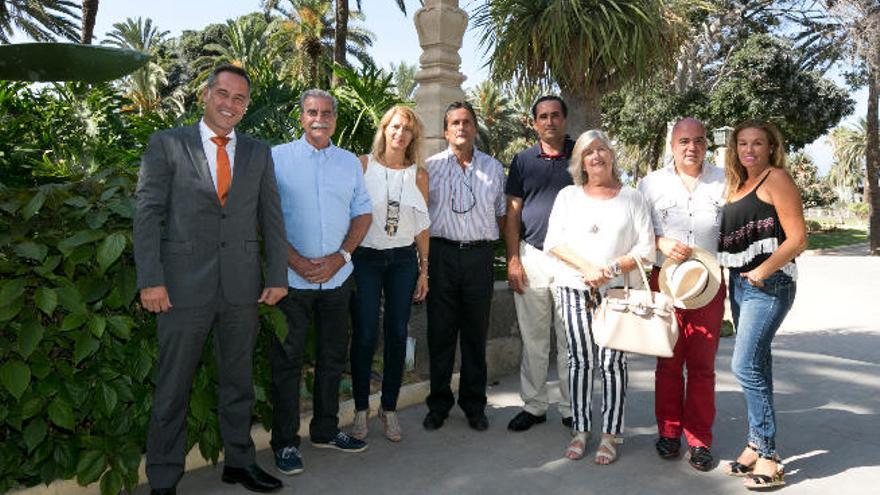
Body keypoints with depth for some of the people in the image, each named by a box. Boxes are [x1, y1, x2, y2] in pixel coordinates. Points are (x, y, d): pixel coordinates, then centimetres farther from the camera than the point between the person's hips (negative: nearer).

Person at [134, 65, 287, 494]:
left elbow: (271, 217, 9)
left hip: (242, 286, 3)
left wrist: (277, 277, 2)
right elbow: (147, 213, -4)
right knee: (172, 386, 6)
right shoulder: (166, 144, 2)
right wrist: (150, 280, -11)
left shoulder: (258, 153, 10)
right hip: (185, 284, -3)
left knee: (238, 381, 14)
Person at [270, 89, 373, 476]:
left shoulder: (350, 162, 10)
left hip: (337, 277, 4)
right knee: (287, 361, 4)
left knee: (332, 357, 13)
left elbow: (363, 213, 8)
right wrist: (294, 260, -16)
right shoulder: (278, 157, -1)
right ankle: (285, 441, 16)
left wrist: (340, 257, -7)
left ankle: (325, 430, 29)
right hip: (290, 278, -4)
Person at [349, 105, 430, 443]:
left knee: (397, 335, 5)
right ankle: (361, 409, 14)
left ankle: (389, 408, 19)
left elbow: (422, 224, 10)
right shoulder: (363, 165, 0)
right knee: (364, 335, -2)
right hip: (366, 257, -2)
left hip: (403, 259, 3)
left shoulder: (418, 174, 7)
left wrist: (424, 269, 7)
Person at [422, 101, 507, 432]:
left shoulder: (493, 168, 10)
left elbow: (501, 213, 17)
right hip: (442, 253, -1)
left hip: (479, 255, 1)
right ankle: (438, 404, 17)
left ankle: (474, 405, 20)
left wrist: (490, 240, 6)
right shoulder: (431, 166, 4)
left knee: (476, 334, 8)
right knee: (440, 333, 4)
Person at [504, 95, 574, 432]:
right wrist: (513, 259, -2)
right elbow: (512, 213, 7)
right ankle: (534, 405, 19)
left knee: (570, 340, 6)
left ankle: (571, 409, 17)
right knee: (533, 339, 7)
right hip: (531, 257, 1)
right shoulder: (523, 160, 9)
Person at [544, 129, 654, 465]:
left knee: (611, 361, -2)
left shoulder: (632, 198, 7)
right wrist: (587, 267, -12)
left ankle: (611, 434, 9)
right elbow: (553, 241, 1)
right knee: (579, 359, 4)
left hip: (619, 291, -1)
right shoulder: (568, 196, 11)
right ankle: (580, 430, 15)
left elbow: (646, 248, 1)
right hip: (574, 289, 2)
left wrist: (612, 268, -13)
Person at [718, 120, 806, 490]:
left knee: (746, 366, -12)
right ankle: (758, 446, 21)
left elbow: (797, 238, -13)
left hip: (768, 284, -8)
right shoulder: (738, 185, 16)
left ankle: (767, 456, -2)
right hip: (739, 284, 8)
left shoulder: (776, 179, -6)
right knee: (757, 365, 12)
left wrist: (762, 273, -19)